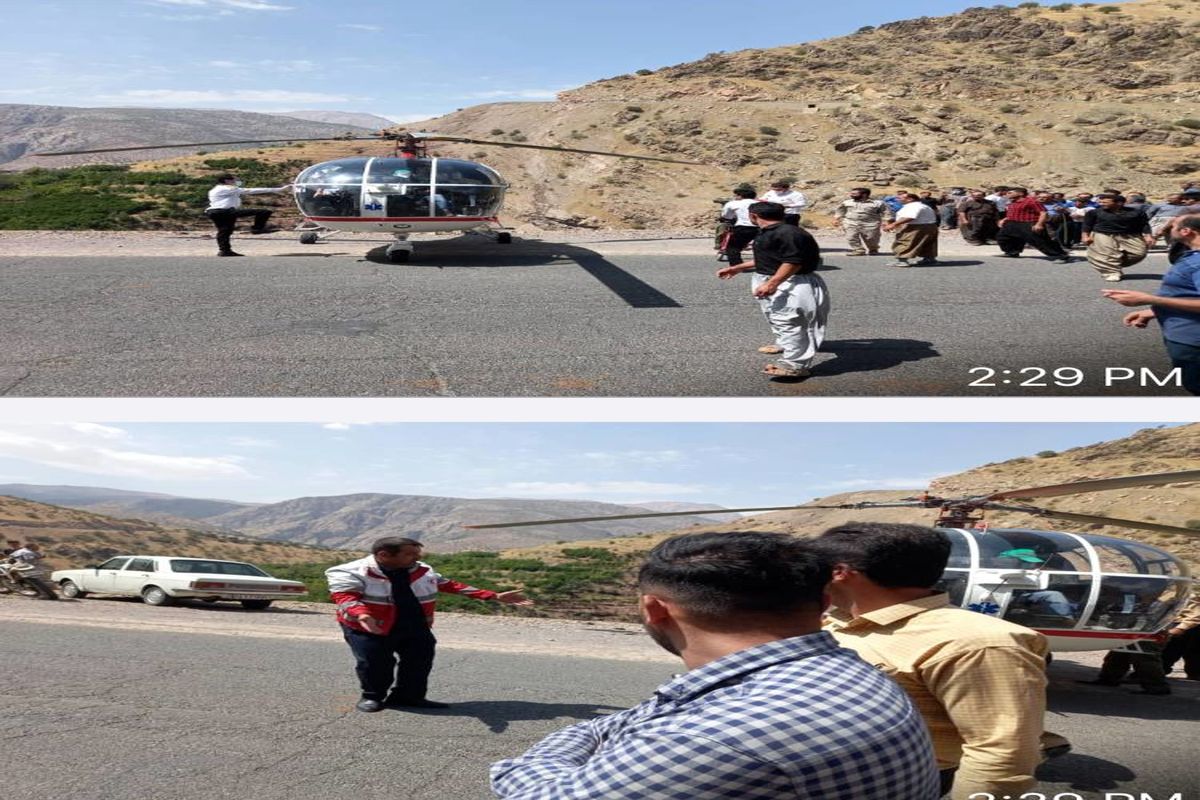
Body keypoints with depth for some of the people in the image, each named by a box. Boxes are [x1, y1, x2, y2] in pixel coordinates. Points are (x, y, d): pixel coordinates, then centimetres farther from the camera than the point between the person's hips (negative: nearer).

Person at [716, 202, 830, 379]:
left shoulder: (787, 233, -23)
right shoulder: (770, 233, 10)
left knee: (788, 322, -15)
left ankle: (796, 365, -17)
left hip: (788, 285, -11)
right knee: (777, 318, 27)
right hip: (770, 282, 11)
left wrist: (772, 283, -32)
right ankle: (784, 344, 49)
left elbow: (794, 262, -27)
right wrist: (737, 268, 27)